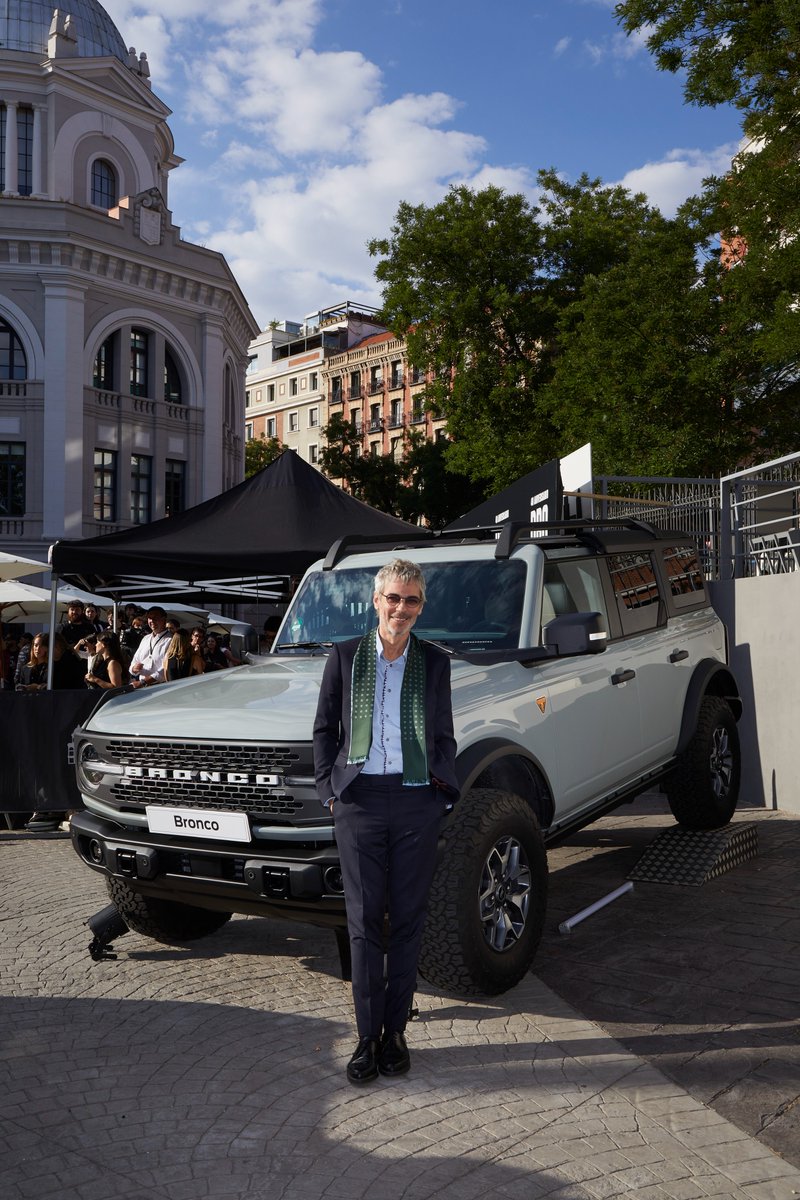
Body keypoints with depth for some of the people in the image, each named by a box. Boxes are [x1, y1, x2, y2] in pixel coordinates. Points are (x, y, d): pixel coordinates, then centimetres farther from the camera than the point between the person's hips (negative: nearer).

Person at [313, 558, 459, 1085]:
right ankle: (368, 1036, 13)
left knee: (408, 921, 7)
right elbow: (325, 729, 8)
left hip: (417, 803, 1)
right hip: (360, 800, -1)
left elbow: (444, 736, 12)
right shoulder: (345, 656, 4)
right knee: (364, 921, 3)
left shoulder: (435, 662, 7)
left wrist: (444, 792, 3)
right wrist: (329, 787, 0)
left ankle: (395, 1031, 20)